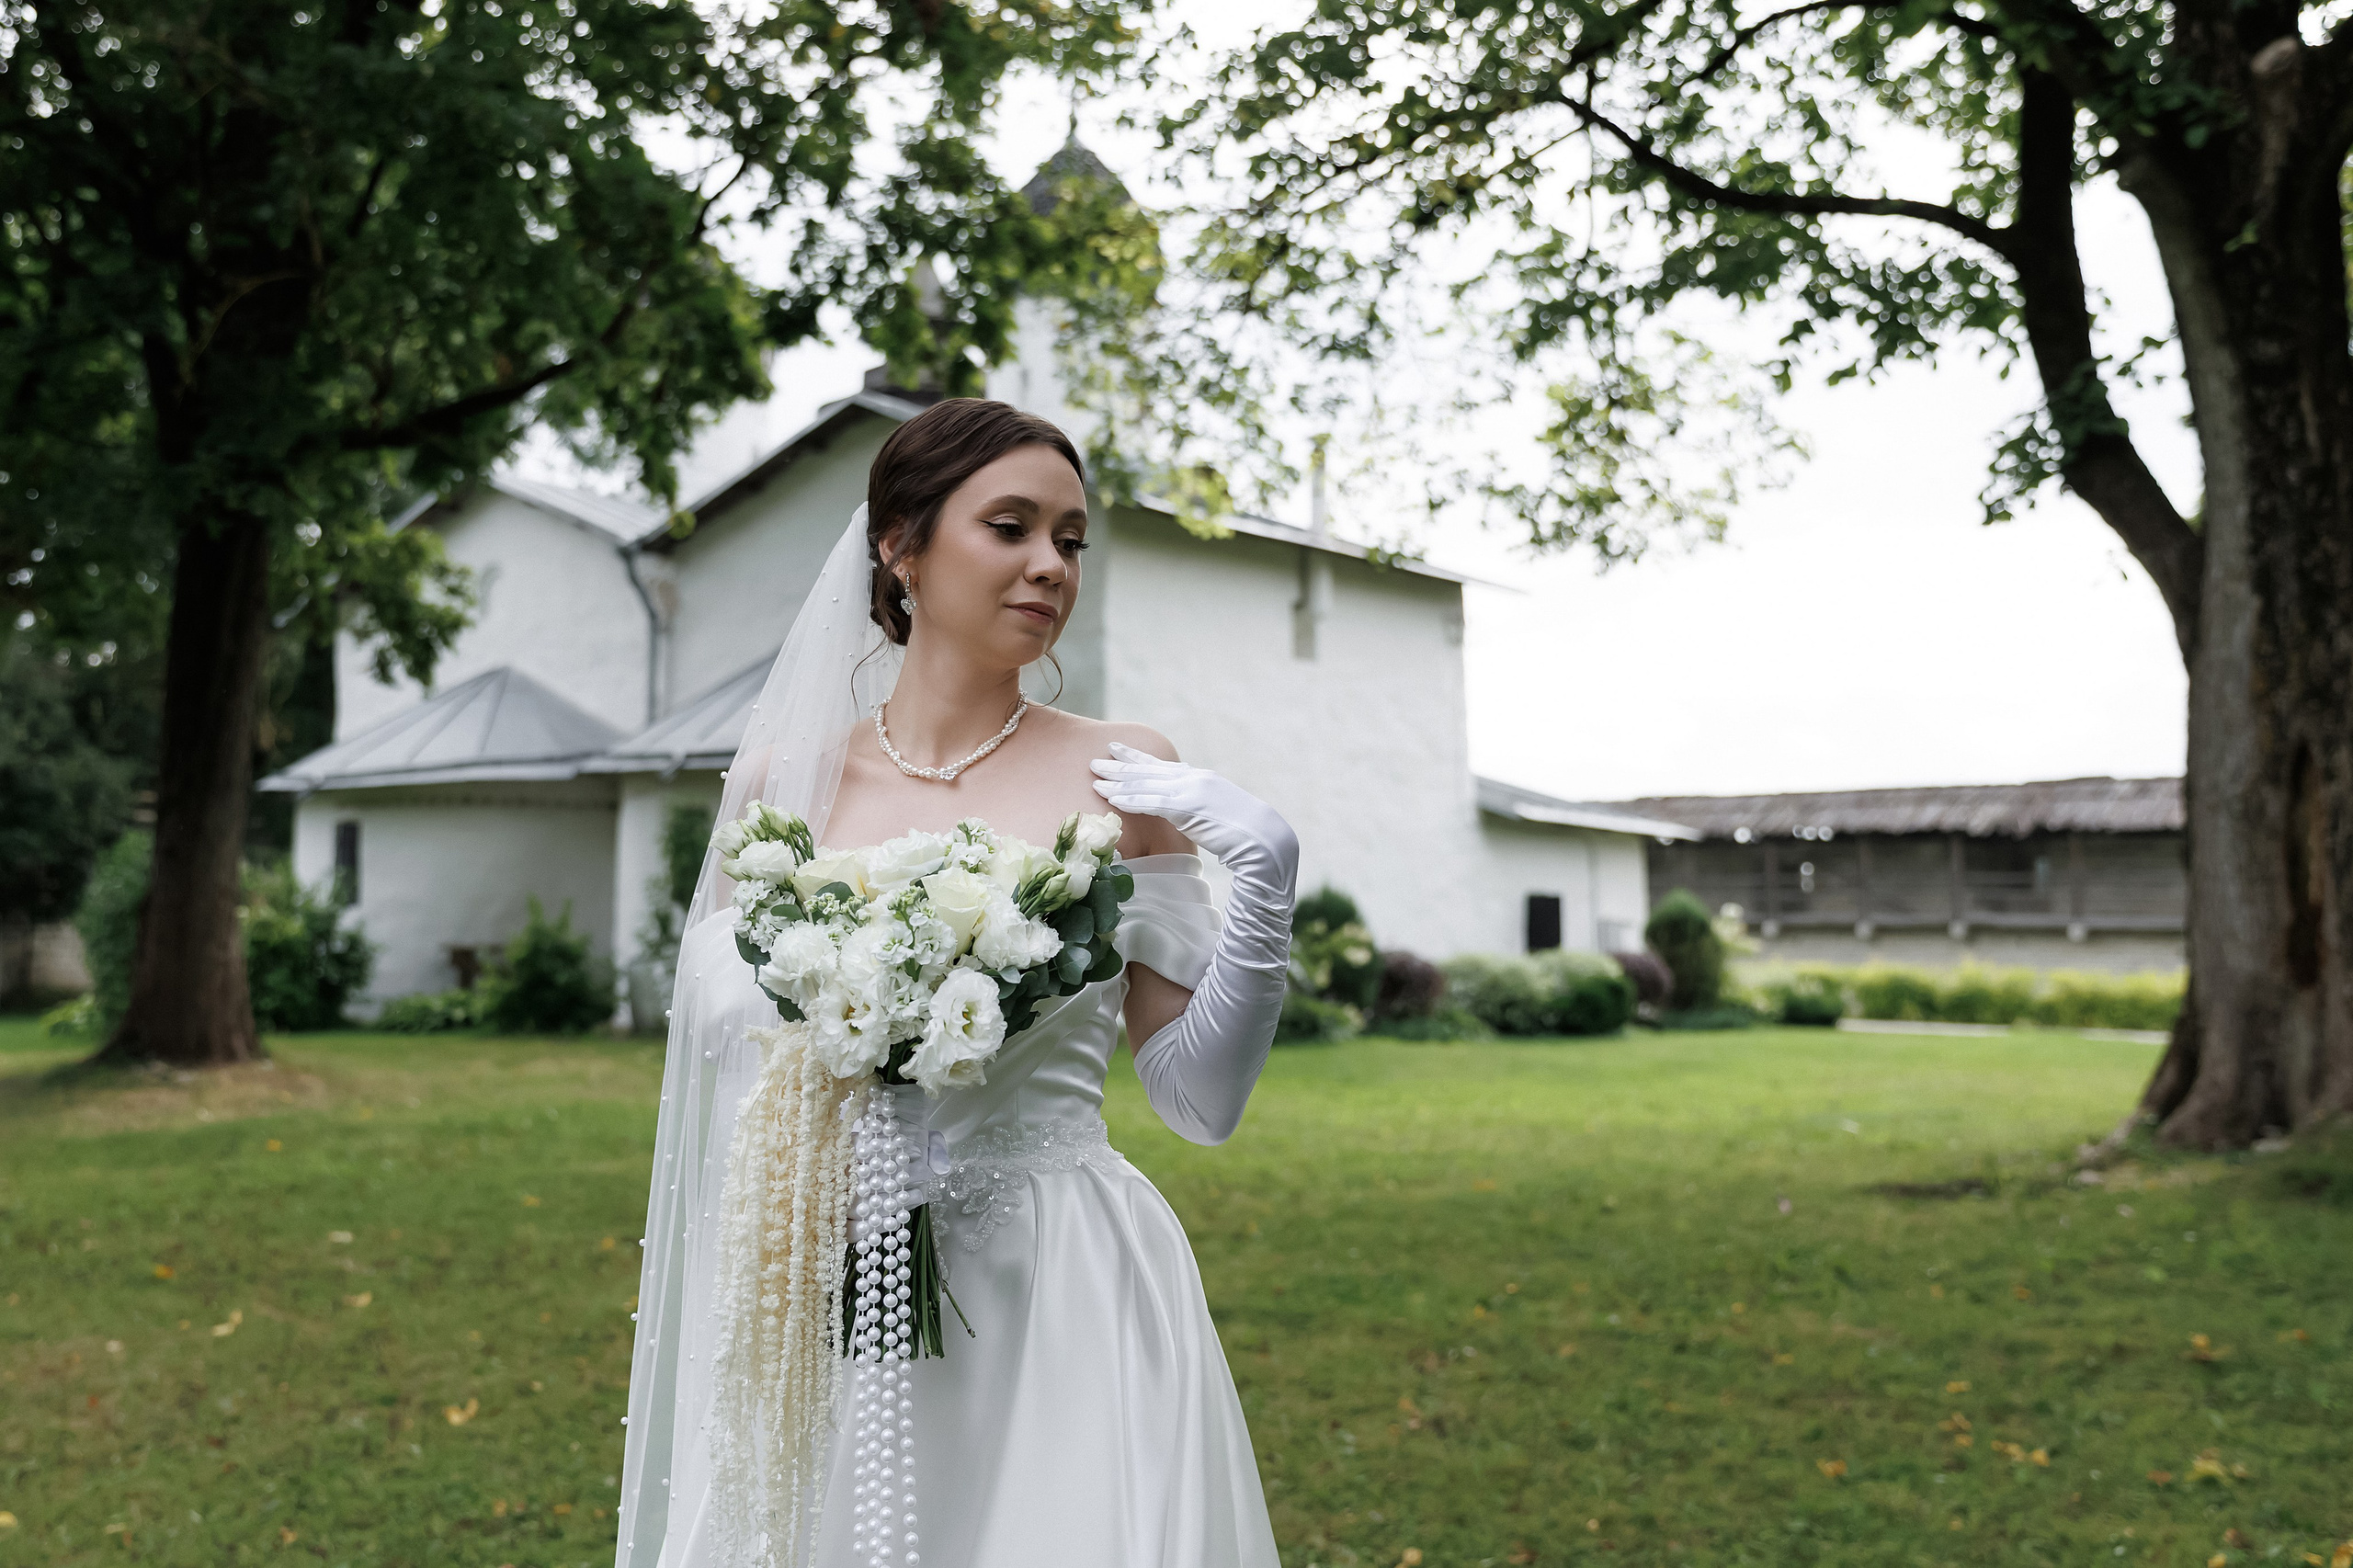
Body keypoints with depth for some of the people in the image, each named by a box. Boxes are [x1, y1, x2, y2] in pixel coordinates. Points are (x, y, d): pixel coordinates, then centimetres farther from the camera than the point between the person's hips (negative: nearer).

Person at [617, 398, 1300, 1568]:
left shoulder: (1120, 779, -2)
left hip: (1068, 1310, -1)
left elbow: (1200, 1099, -1)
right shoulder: (782, 782, 3)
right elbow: (722, 1028, 12)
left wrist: (1264, 878, -13)